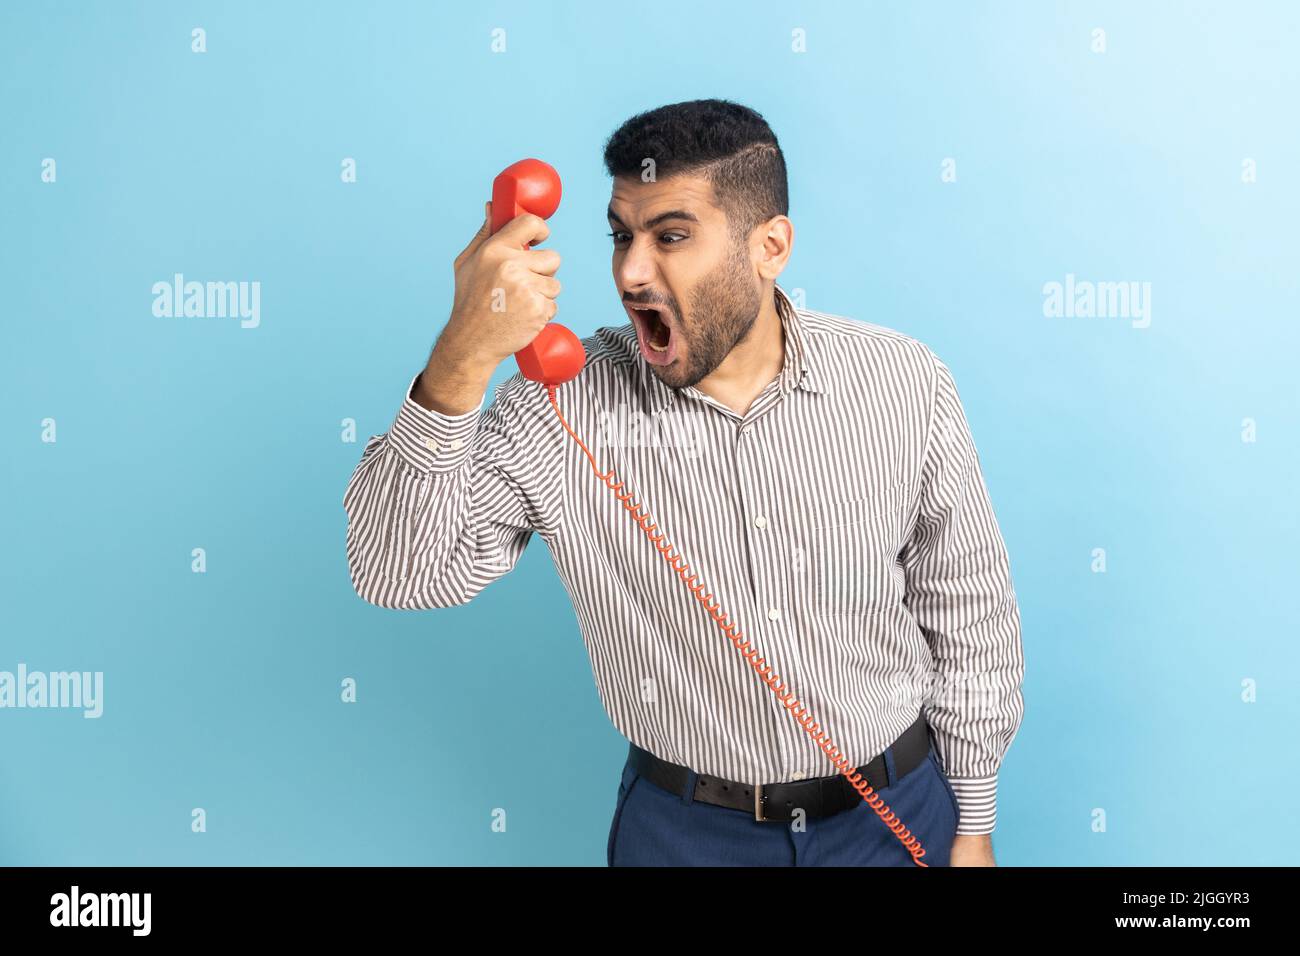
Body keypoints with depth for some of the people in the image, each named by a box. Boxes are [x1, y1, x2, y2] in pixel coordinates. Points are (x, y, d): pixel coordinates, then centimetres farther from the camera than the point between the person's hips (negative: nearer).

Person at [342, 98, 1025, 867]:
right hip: (684, 829, 0)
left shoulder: (903, 383, -13)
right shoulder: (565, 404, -16)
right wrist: (461, 359, -37)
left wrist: (973, 826, 3)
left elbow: (968, 613, -3)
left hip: (896, 811, 1)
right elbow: (397, 575, -23)